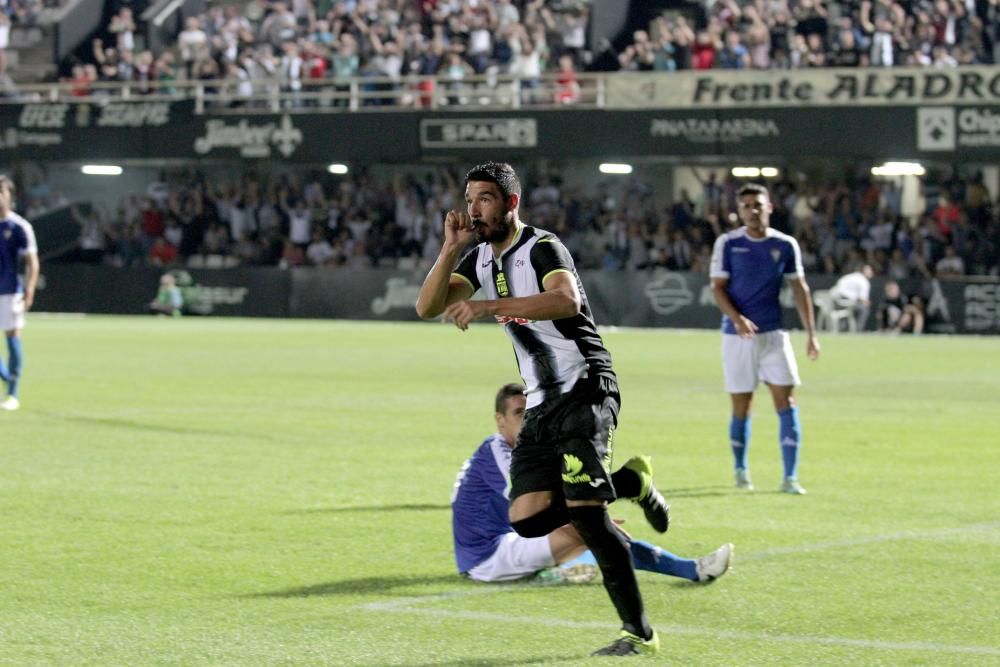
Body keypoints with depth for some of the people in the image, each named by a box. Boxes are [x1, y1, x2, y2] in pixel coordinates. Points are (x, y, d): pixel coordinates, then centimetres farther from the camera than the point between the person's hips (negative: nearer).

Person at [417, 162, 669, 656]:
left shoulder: (541, 248, -12)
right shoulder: (481, 259, 13)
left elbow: (566, 300, -33)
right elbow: (428, 307, 5)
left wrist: (488, 306, -37)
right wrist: (450, 249, -9)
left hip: (584, 392, -8)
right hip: (542, 403, 8)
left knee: (584, 511, -19)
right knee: (528, 519, -6)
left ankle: (639, 632, -12)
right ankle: (630, 482, 16)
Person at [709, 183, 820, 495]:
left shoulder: (785, 245, 3)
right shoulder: (727, 244, -2)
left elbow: (799, 288, 8)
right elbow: (718, 287, -3)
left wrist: (811, 333, 4)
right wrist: (737, 318, -20)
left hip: (774, 333, 1)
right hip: (737, 335, -1)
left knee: (786, 401, -7)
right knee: (741, 406, 3)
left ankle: (790, 477, -5)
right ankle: (741, 469, 23)